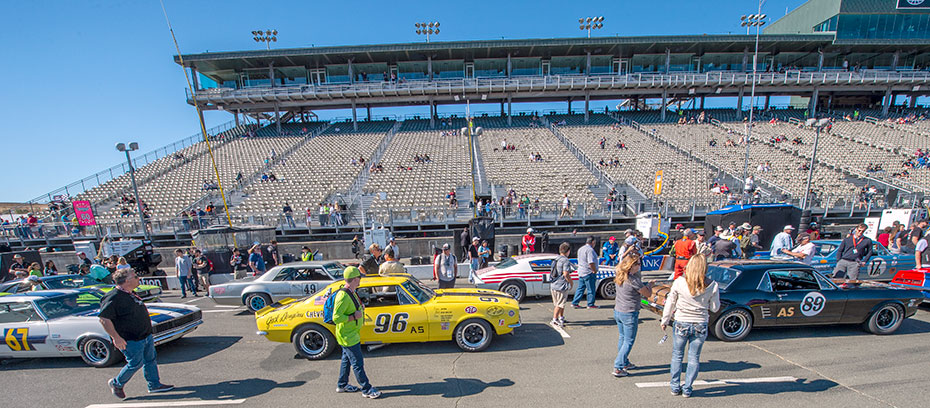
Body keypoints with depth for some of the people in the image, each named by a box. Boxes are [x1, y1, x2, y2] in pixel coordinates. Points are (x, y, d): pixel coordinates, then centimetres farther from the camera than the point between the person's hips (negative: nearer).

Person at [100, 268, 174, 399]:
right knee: (135, 364, 3)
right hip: (130, 340, -9)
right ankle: (116, 384, 29)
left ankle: (154, 385, 25)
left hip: (146, 336, 9)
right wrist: (116, 338, -26)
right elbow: (103, 318, -23)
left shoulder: (130, 294, 9)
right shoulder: (113, 297, -20)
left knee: (151, 360, 14)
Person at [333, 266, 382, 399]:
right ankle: (366, 389, 11)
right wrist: (354, 316, -25)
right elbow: (336, 318, -29)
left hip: (352, 334, 10)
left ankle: (342, 385, 39)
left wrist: (360, 308, 3)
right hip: (347, 336, -10)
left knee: (347, 359, 23)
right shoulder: (343, 296, -27)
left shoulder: (351, 292, 5)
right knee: (358, 363, 0)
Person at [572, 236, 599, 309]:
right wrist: (595, 270, -13)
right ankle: (590, 304, 13)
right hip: (588, 273, -9)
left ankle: (574, 303, 13)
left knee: (580, 288, 13)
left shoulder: (580, 249, 13)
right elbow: (591, 262, -25)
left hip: (581, 272, 9)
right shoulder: (590, 249, -18)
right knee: (591, 289, 4)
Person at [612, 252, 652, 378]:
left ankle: (625, 363, 36)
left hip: (617, 311, 8)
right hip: (629, 314, -8)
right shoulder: (634, 280, -22)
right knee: (629, 341, 4)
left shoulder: (619, 276, -1)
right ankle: (618, 368, 4)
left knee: (622, 337, 21)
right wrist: (649, 286, 8)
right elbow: (647, 294, -12)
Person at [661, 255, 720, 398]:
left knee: (677, 355, 14)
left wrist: (665, 321, 7)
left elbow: (670, 303, -4)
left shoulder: (679, 282, -12)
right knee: (694, 358, 14)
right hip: (700, 326, 1)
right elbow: (714, 308, 0)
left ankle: (675, 386, 22)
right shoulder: (712, 286, -10)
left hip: (681, 324, -1)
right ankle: (687, 389, 21)